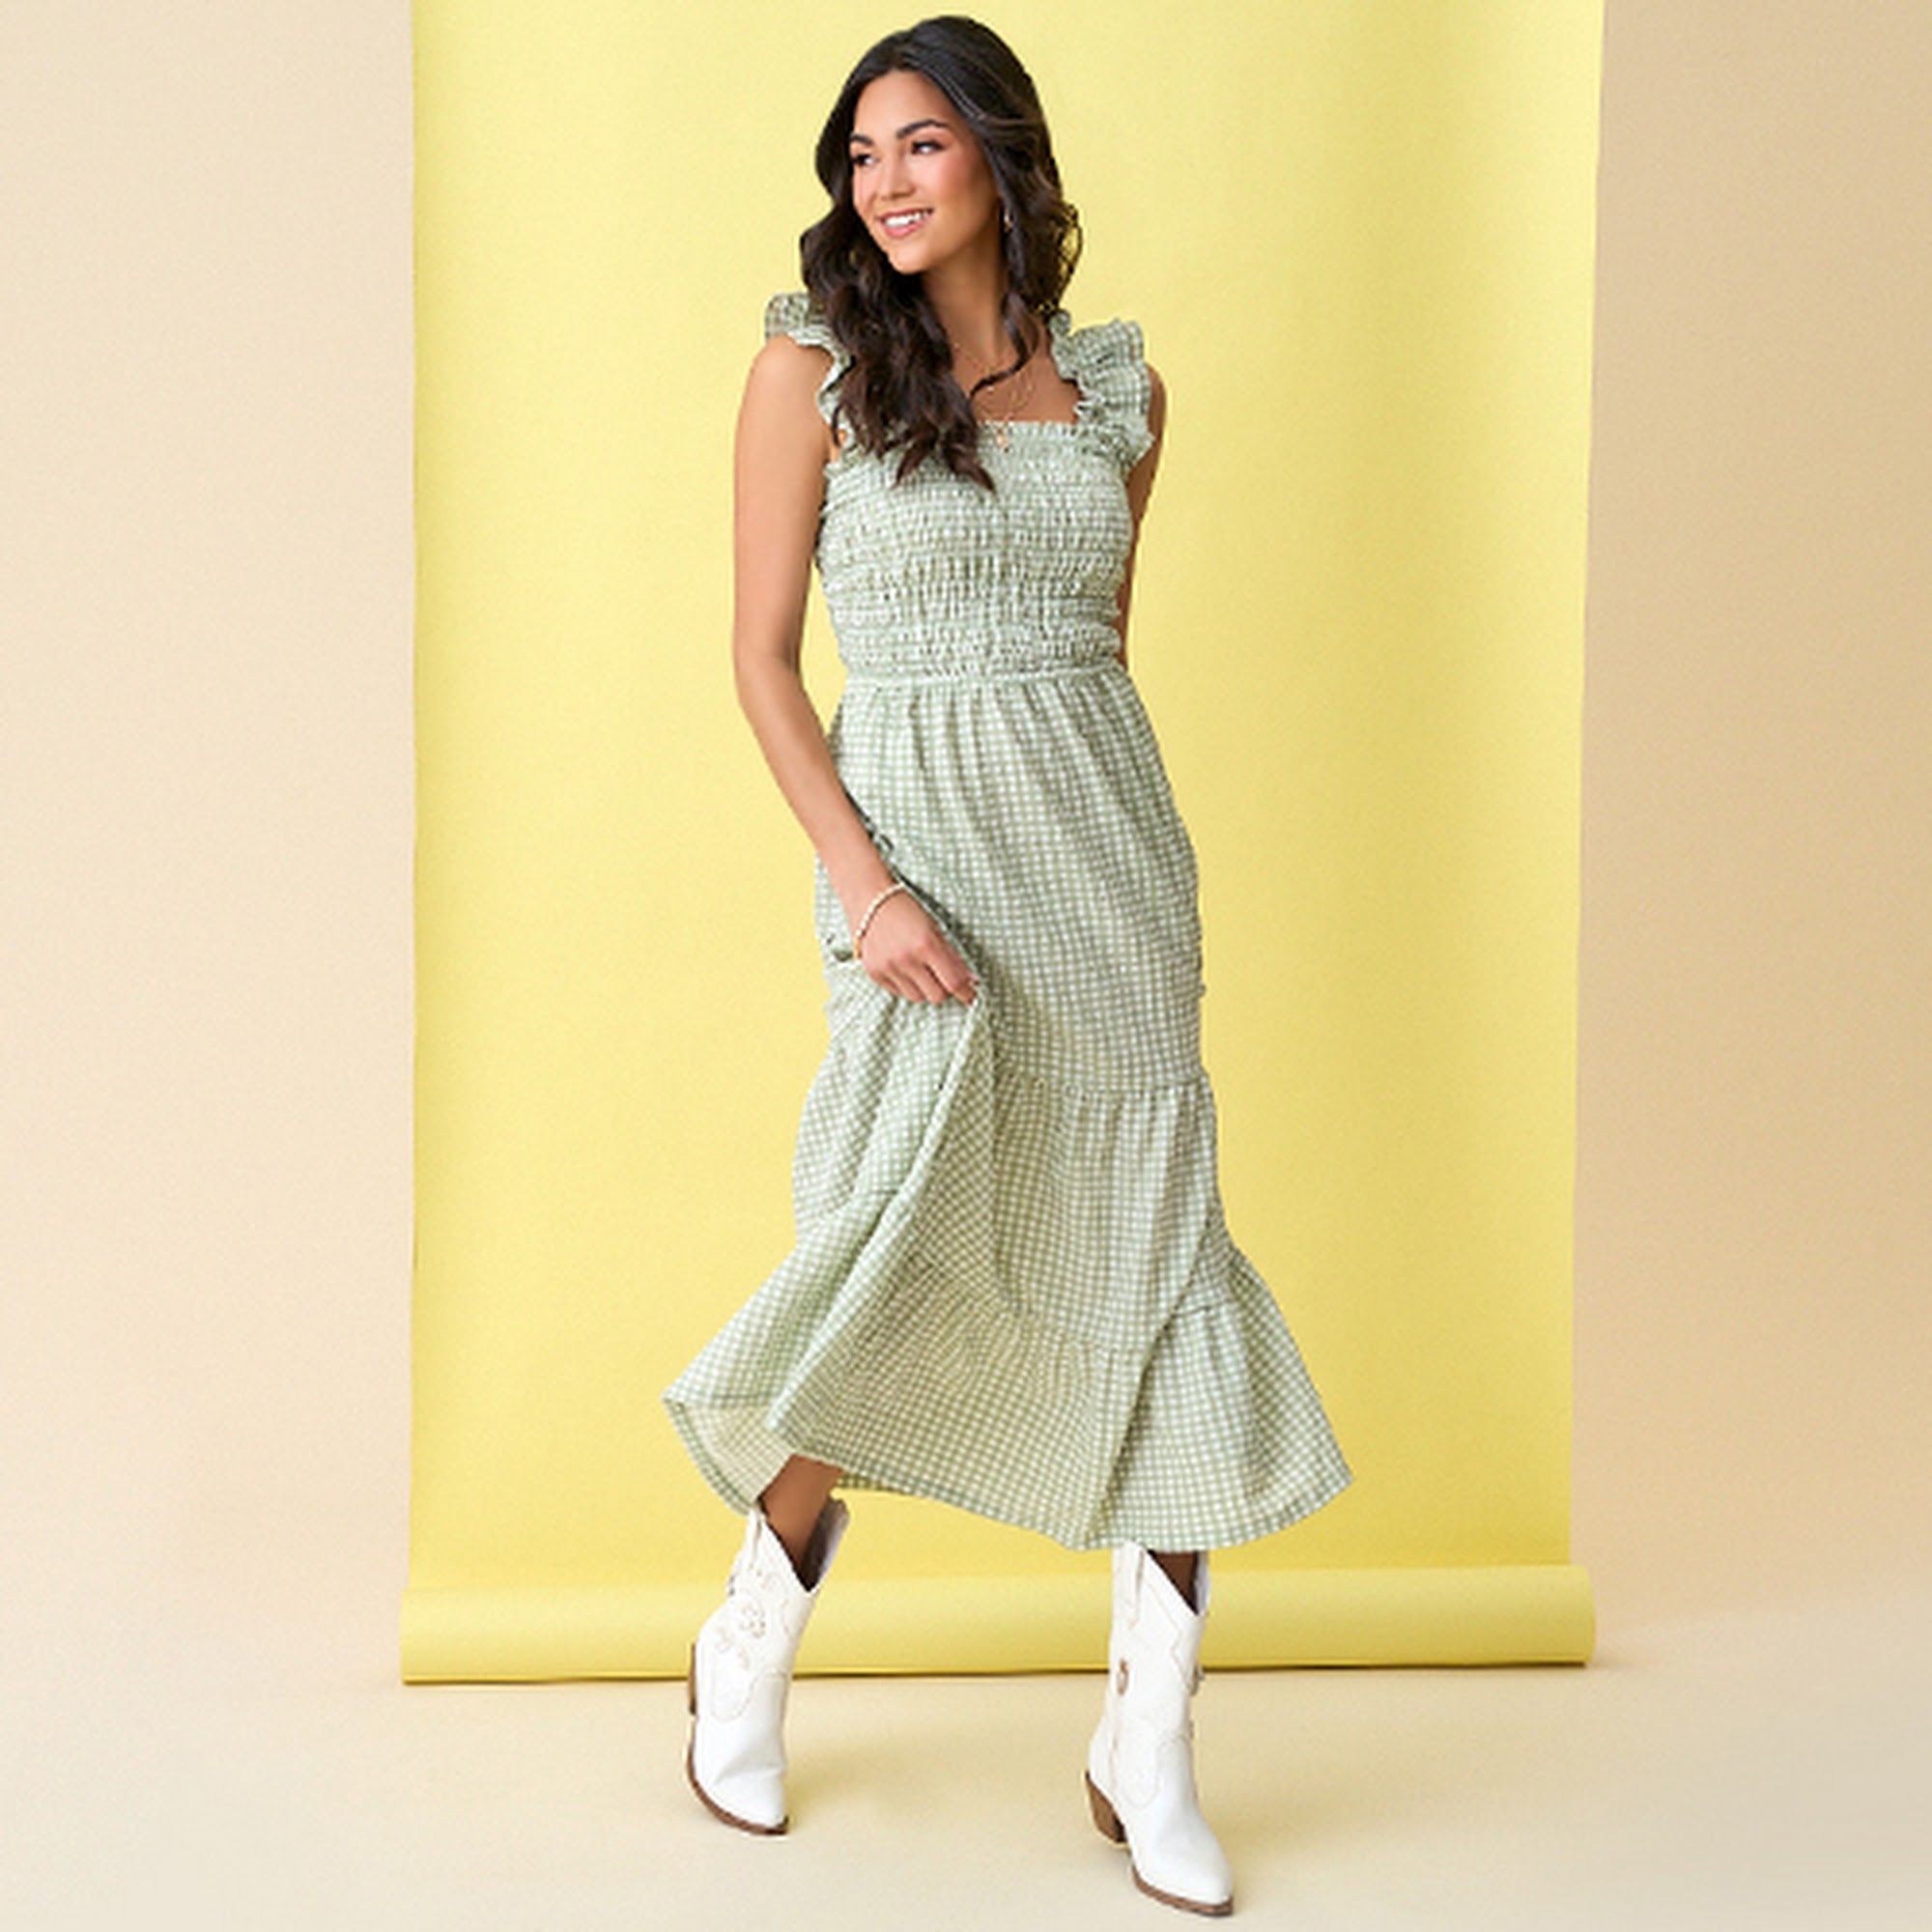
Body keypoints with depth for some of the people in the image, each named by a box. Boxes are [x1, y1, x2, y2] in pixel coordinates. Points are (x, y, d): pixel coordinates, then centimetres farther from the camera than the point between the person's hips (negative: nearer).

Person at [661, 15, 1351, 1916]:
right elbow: (761, 657, -4)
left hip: (1110, 836, 4)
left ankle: (1146, 1749, 13)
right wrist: (865, 885, -14)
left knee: (1154, 1257, 2)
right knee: (907, 1256, -9)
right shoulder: (814, 363, -1)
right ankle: (748, 1647, 19)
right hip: (914, 837, -4)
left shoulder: (1119, 386, 10)